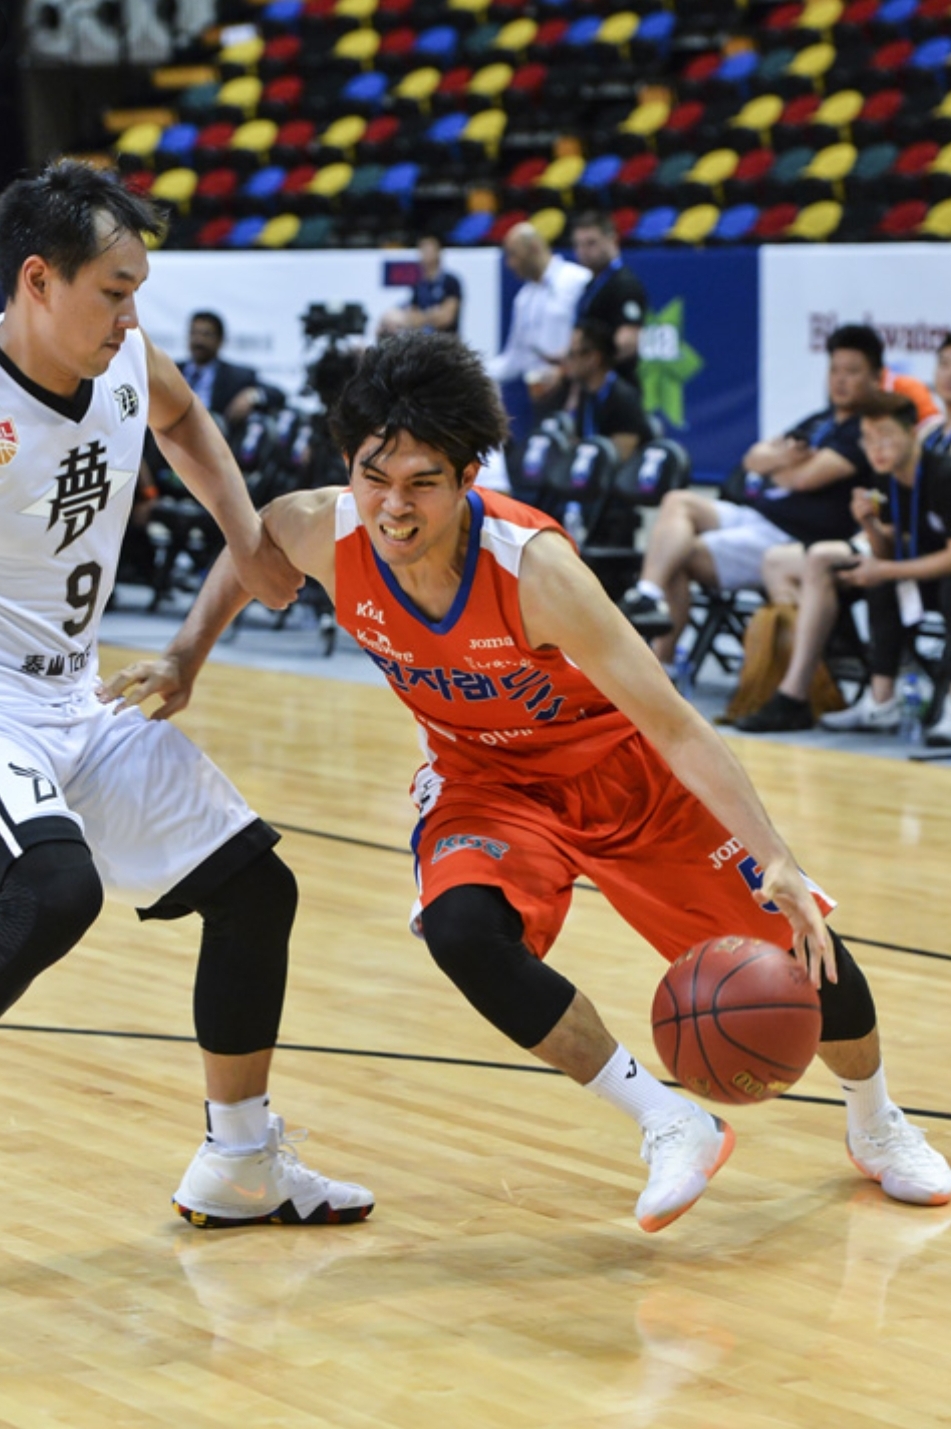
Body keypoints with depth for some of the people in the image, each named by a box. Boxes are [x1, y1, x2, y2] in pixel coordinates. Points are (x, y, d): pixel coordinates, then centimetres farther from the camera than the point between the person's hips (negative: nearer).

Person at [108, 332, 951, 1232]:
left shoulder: (531, 564, -36)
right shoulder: (321, 533, -25)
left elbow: (673, 726, -35)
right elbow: (246, 549, 4)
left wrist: (775, 862, -42)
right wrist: (185, 660, -2)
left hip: (619, 763, -2)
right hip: (483, 775, 3)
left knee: (797, 937, -1)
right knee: (462, 930, -30)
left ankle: (878, 1128, 33)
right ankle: (672, 1127, -12)